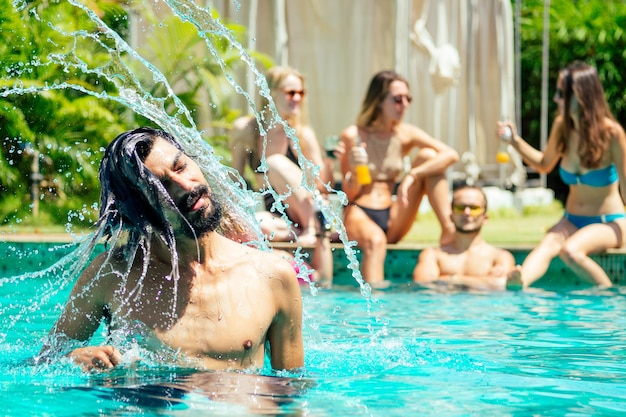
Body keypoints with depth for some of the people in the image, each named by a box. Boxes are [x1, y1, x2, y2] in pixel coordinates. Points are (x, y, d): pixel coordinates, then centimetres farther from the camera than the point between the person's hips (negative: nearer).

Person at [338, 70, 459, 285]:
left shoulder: (406, 134, 4)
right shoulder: (353, 136, -5)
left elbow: (451, 155, -11)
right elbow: (349, 194, -5)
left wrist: (412, 175, -23)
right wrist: (354, 171, -27)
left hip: (392, 220, 4)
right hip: (358, 214, -4)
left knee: (428, 156, -9)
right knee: (376, 241, -41)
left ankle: (448, 229, -17)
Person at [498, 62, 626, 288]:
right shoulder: (562, 126, -3)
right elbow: (544, 164, 17)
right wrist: (515, 141, 3)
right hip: (572, 220, 4)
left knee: (570, 250, -34)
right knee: (548, 244, -30)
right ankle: (517, 284, -58)